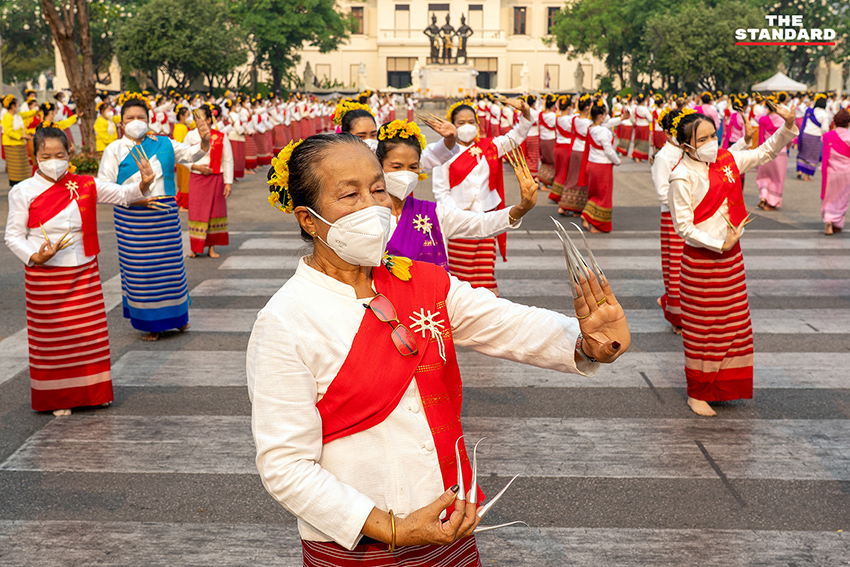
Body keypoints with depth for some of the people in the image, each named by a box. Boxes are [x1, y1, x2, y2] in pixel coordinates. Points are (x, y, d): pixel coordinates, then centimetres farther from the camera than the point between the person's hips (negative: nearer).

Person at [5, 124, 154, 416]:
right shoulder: (23, 192, -6)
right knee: (51, 336, 6)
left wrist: (144, 184, -20)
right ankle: (58, 398, 22)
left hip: (84, 272, 3)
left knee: (90, 333, 10)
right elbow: (13, 235, -4)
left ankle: (92, 392, 27)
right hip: (44, 276, -3)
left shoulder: (85, 186, 2)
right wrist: (35, 257, -20)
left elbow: (122, 194, 1)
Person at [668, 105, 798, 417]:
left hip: (731, 255, 7)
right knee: (702, 328, 4)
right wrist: (719, 244, -18)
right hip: (700, 259, -7)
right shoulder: (683, 176, -17)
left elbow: (766, 152, 12)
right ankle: (697, 393, 18)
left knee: (732, 324, 14)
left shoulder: (727, 161, 2)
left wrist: (788, 126, -4)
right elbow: (683, 226, -17)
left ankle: (722, 387, 30)